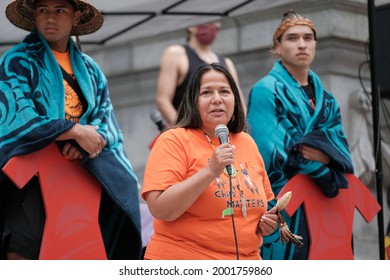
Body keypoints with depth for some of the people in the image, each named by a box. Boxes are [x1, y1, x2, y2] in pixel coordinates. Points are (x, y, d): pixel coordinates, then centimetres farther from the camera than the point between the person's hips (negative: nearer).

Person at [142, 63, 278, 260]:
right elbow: (160, 210, -20)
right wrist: (210, 171, -25)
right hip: (182, 258, -5)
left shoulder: (247, 143, 7)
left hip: (246, 257, 5)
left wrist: (269, 220, -1)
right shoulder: (174, 140, -9)